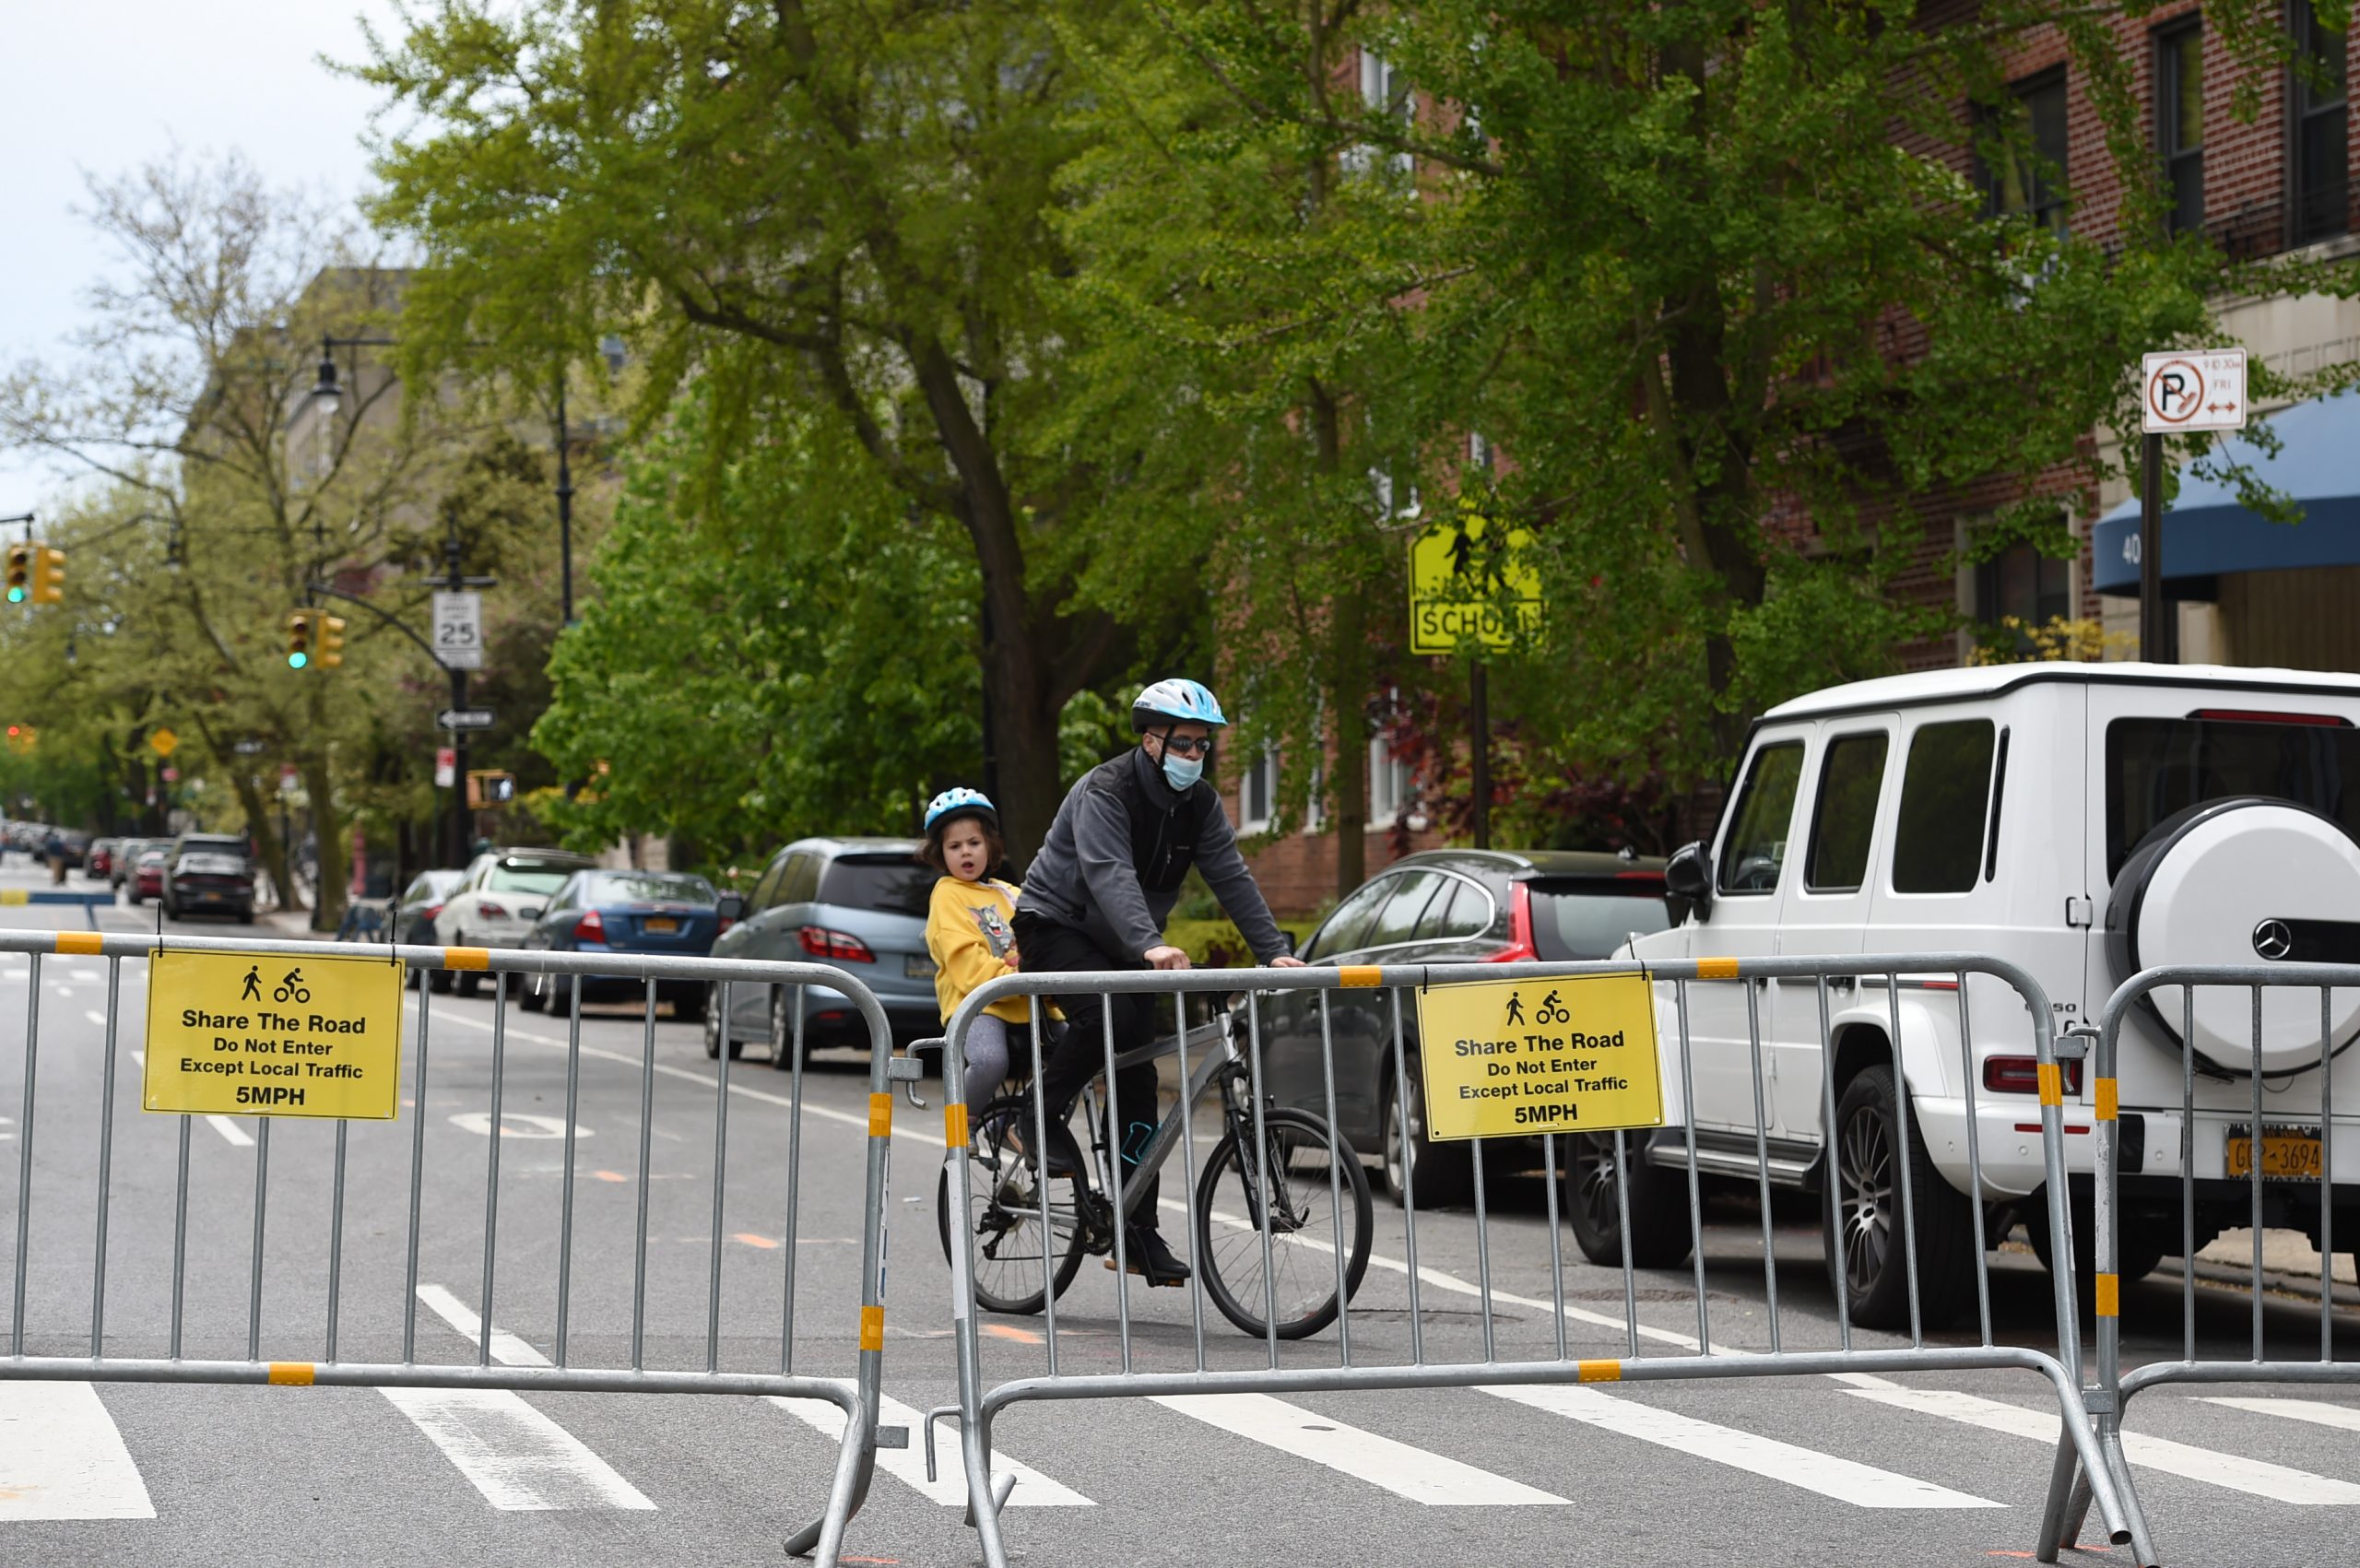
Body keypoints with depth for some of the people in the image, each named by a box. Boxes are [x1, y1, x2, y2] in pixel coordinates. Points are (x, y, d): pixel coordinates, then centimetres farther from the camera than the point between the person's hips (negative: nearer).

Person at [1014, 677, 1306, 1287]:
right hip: (1056, 924, -7)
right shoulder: (1103, 792, -23)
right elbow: (1111, 875, -38)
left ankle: (1138, 1235, 1)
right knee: (1109, 1015, -35)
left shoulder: (1200, 803, -1)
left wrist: (1275, 951, -20)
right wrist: (1150, 945, -54)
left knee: (1138, 1076, -1)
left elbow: (1232, 878, -6)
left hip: (1119, 943, 7)